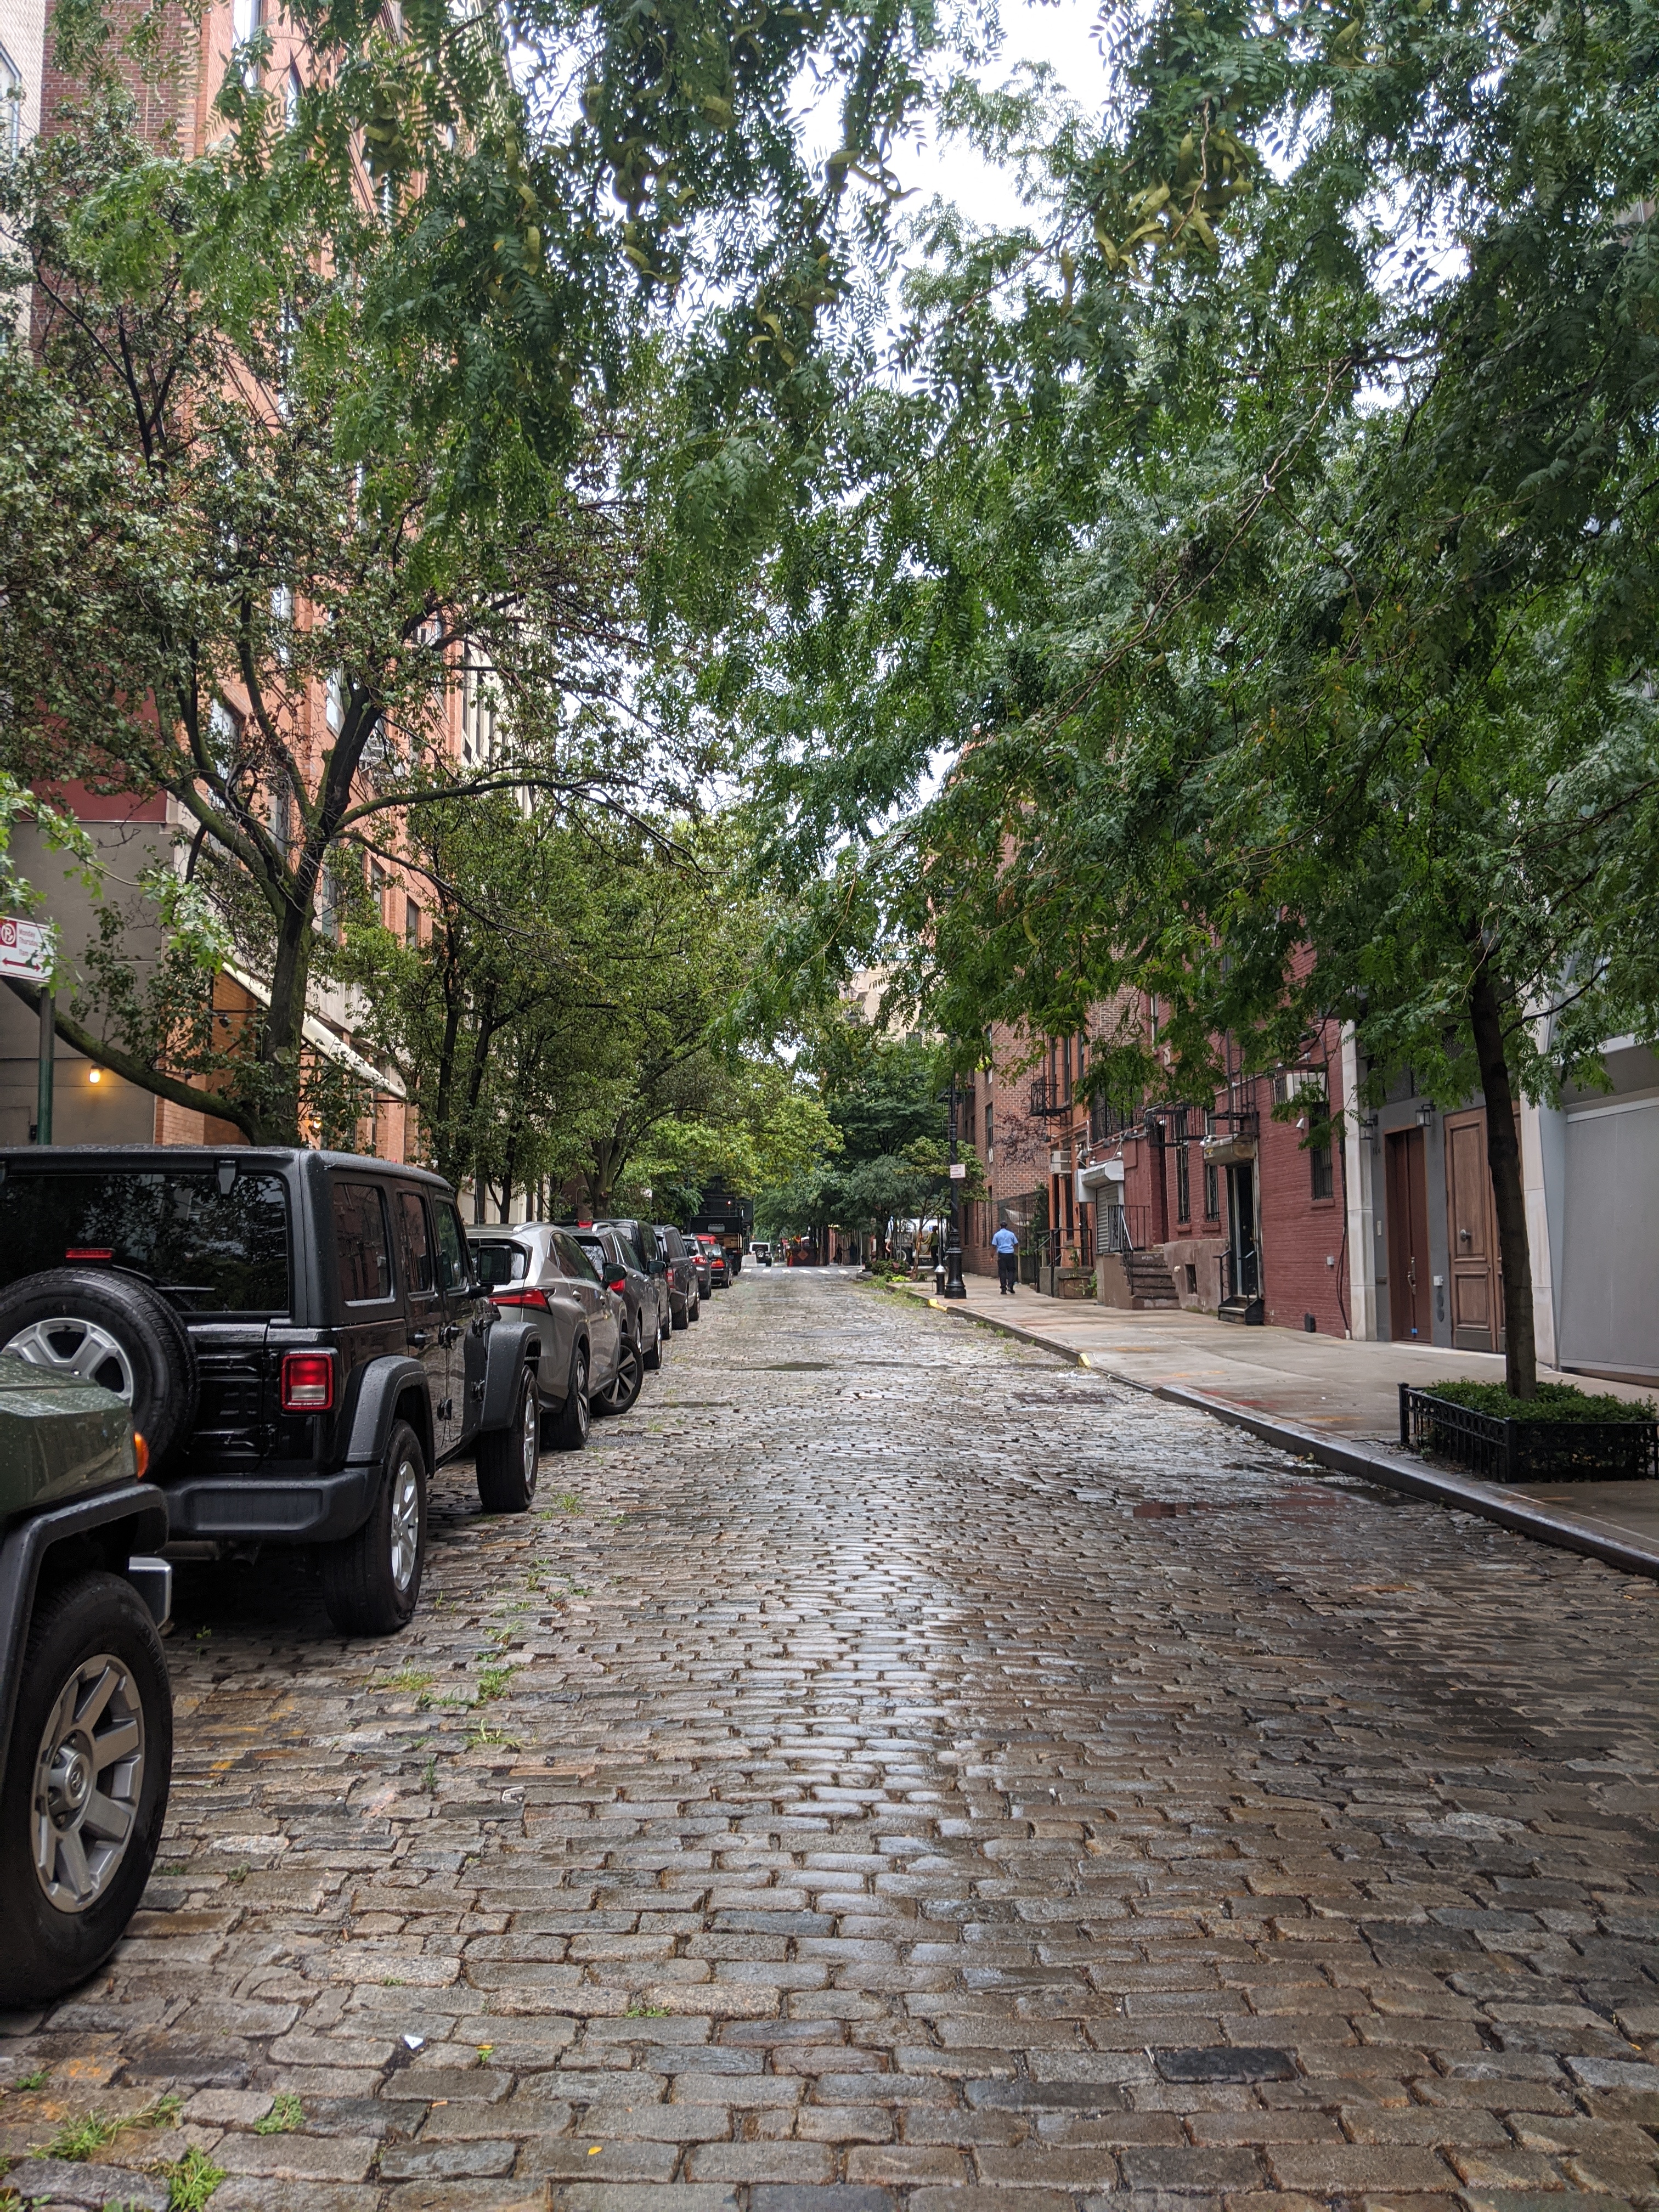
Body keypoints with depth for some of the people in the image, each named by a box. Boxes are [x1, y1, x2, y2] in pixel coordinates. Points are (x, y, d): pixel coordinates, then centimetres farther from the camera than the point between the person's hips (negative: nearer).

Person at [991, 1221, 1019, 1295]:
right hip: (1010, 1254, 1)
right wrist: (1016, 1252, 32)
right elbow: (1016, 1244, 14)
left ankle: (1004, 1289, -2)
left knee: (1002, 1271, 2)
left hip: (1001, 1254, -1)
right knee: (1011, 1270, 10)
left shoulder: (997, 1235, 4)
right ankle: (1010, 1286, -5)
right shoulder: (1011, 1234, 7)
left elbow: (994, 1246, 0)